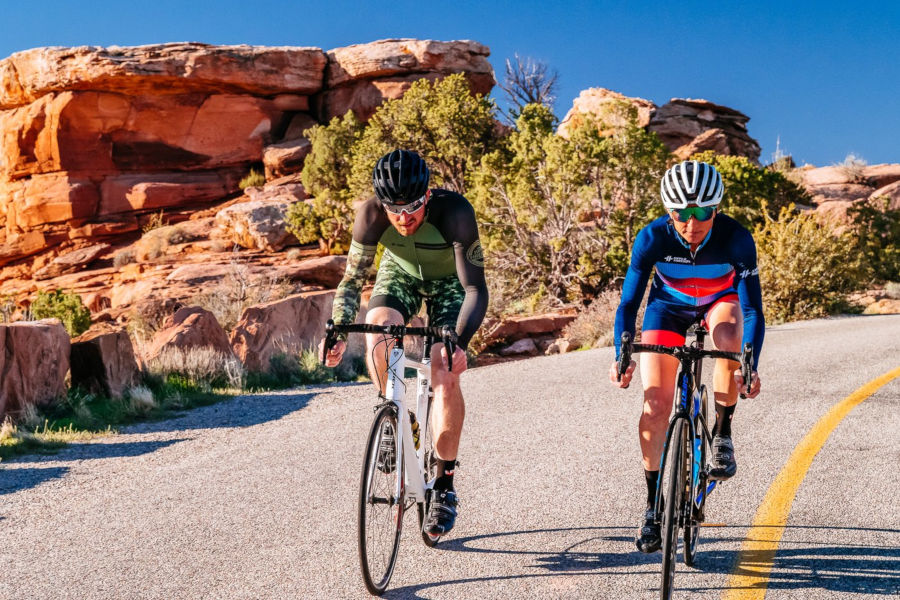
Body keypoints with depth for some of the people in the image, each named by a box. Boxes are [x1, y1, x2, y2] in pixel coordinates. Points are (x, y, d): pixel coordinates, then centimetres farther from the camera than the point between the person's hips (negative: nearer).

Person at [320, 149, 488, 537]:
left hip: (449, 281, -2)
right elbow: (352, 278, -22)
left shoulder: (454, 212, -38)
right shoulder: (372, 215, -31)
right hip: (400, 273, 2)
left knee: (445, 377, -17)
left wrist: (460, 342, -53)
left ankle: (444, 483, -3)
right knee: (376, 332, -29)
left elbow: (476, 289, -38)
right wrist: (338, 330, -38)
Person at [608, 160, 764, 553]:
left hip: (721, 301, 0)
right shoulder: (652, 237, -30)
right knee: (655, 405, -12)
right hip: (669, 305, 0)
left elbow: (752, 308, -29)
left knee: (729, 338, -37)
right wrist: (622, 356, -37)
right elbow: (629, 302, -24)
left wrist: (750, 366, -40)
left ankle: (722, 436, -15)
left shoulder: (736, 239, -32)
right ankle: (652, 506, -1)